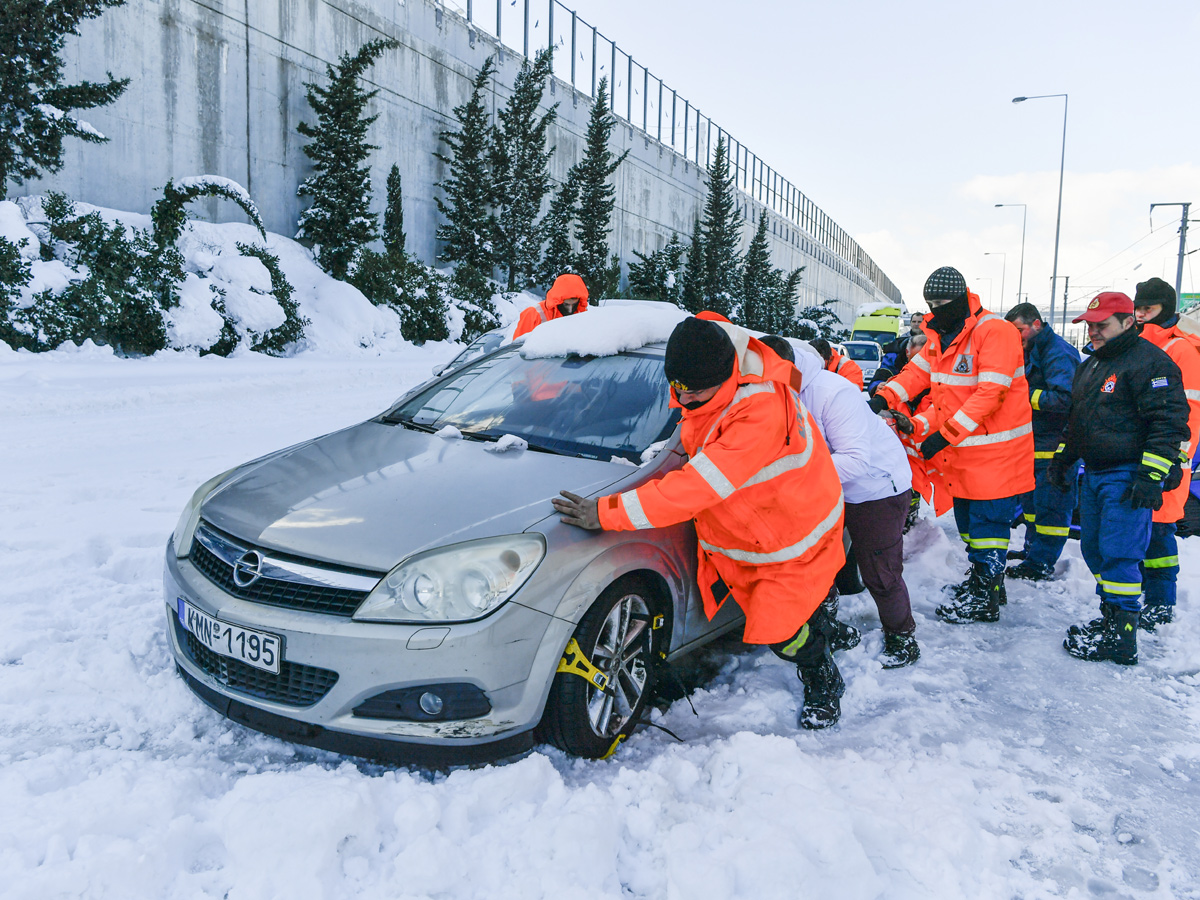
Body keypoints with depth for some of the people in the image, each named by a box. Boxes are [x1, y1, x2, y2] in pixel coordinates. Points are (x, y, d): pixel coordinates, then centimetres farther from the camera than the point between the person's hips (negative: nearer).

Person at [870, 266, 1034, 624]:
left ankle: (985, 598, 10)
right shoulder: (940, 335, 9)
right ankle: (983, 577, 35)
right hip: (960, 448, 8)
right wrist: (884, 397, -11)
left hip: (995, 448, -8)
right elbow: (917, 373, 8)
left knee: (987, 520, -1)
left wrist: (944, 434, -26)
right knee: (966, 516, 18)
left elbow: (990, 393, -25)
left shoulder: (994, 332, -18)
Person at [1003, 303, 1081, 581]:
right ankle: (1032, 548, 31)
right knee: (1031, 499, 19)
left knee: (1049, 505, -3)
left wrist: (1028, 396, -22)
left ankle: (1040, 563, 3)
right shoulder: (1030, 352, 14)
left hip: (1056, 445, -10)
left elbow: (1065, 399, -27)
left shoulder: (1058, 354, -17)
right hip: (1036, 442, 10)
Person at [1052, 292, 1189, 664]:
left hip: (1127, 478, -9)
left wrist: (1150, 475, -22)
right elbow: (1075, 419, 28)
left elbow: (1169, 423, -17)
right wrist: (1062, 459, 24)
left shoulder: (1150, 362, -12)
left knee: (1118, 554, -8)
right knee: (1094, 549, 12)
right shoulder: (1089, 367, 17)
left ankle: (1121, 637, 0)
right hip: (1094, 475, 9)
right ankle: (1110, 616, 25)